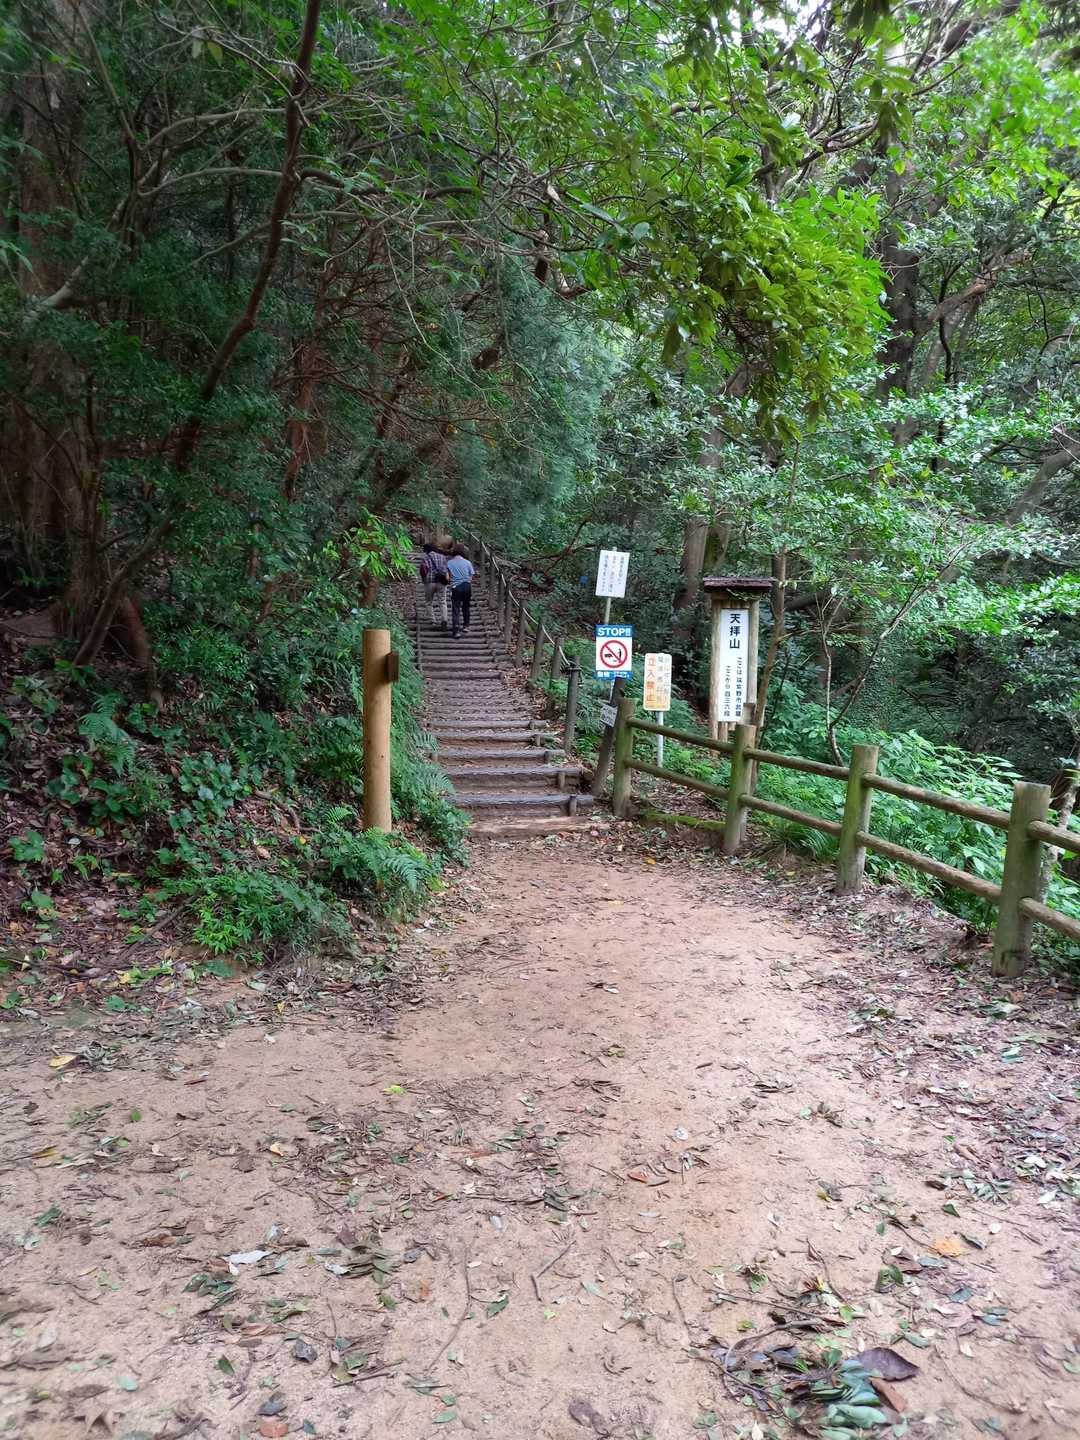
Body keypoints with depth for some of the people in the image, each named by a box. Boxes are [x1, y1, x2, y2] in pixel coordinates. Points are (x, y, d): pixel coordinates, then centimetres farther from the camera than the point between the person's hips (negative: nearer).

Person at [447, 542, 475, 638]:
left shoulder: (449, 563, 0)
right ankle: (466, 625, 31)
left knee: (456, 609, -2)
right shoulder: (467, 562, 1)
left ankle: (456, 630, -13)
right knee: (466, 607, 21)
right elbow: (471, 577, 3)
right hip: (467, 586, 2)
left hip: (456, 587, -2)